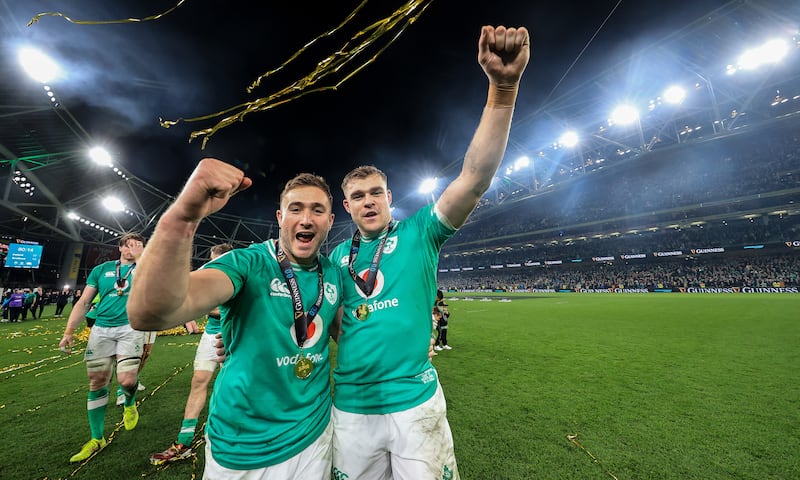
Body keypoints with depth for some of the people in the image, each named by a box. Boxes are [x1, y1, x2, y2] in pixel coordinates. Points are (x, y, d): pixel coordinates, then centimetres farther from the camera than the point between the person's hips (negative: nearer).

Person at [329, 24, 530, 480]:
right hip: (350, 405, 4)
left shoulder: (418, 233, -9)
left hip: (414, 401, -3)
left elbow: (474, 179, -22)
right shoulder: (339, 256, 3)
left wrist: (503, 87, -31)